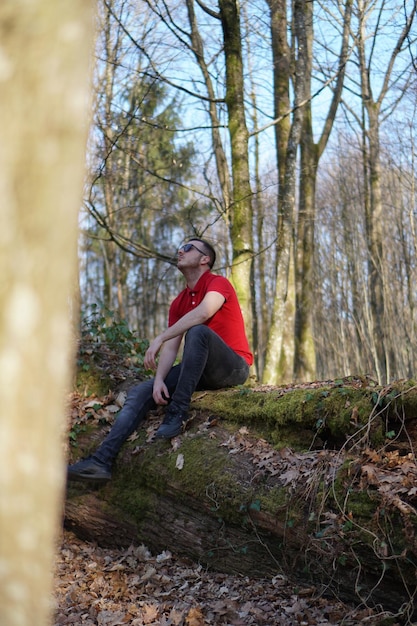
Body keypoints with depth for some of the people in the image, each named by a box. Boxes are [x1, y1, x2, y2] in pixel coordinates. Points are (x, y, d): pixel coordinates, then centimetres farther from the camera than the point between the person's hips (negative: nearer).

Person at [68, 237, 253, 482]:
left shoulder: (218, 283, -7)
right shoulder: (179, 303, 15)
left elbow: (203, 313, -30)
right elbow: (171, 348, 4)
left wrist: (159, 339, -31)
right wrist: (159, 380, -14)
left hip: (234, 367, -7)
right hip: (203, 371, 7)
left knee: (197, 331, -34)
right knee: (141, 391, -8)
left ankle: (178, 412, -29)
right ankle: (102, 460, -17)